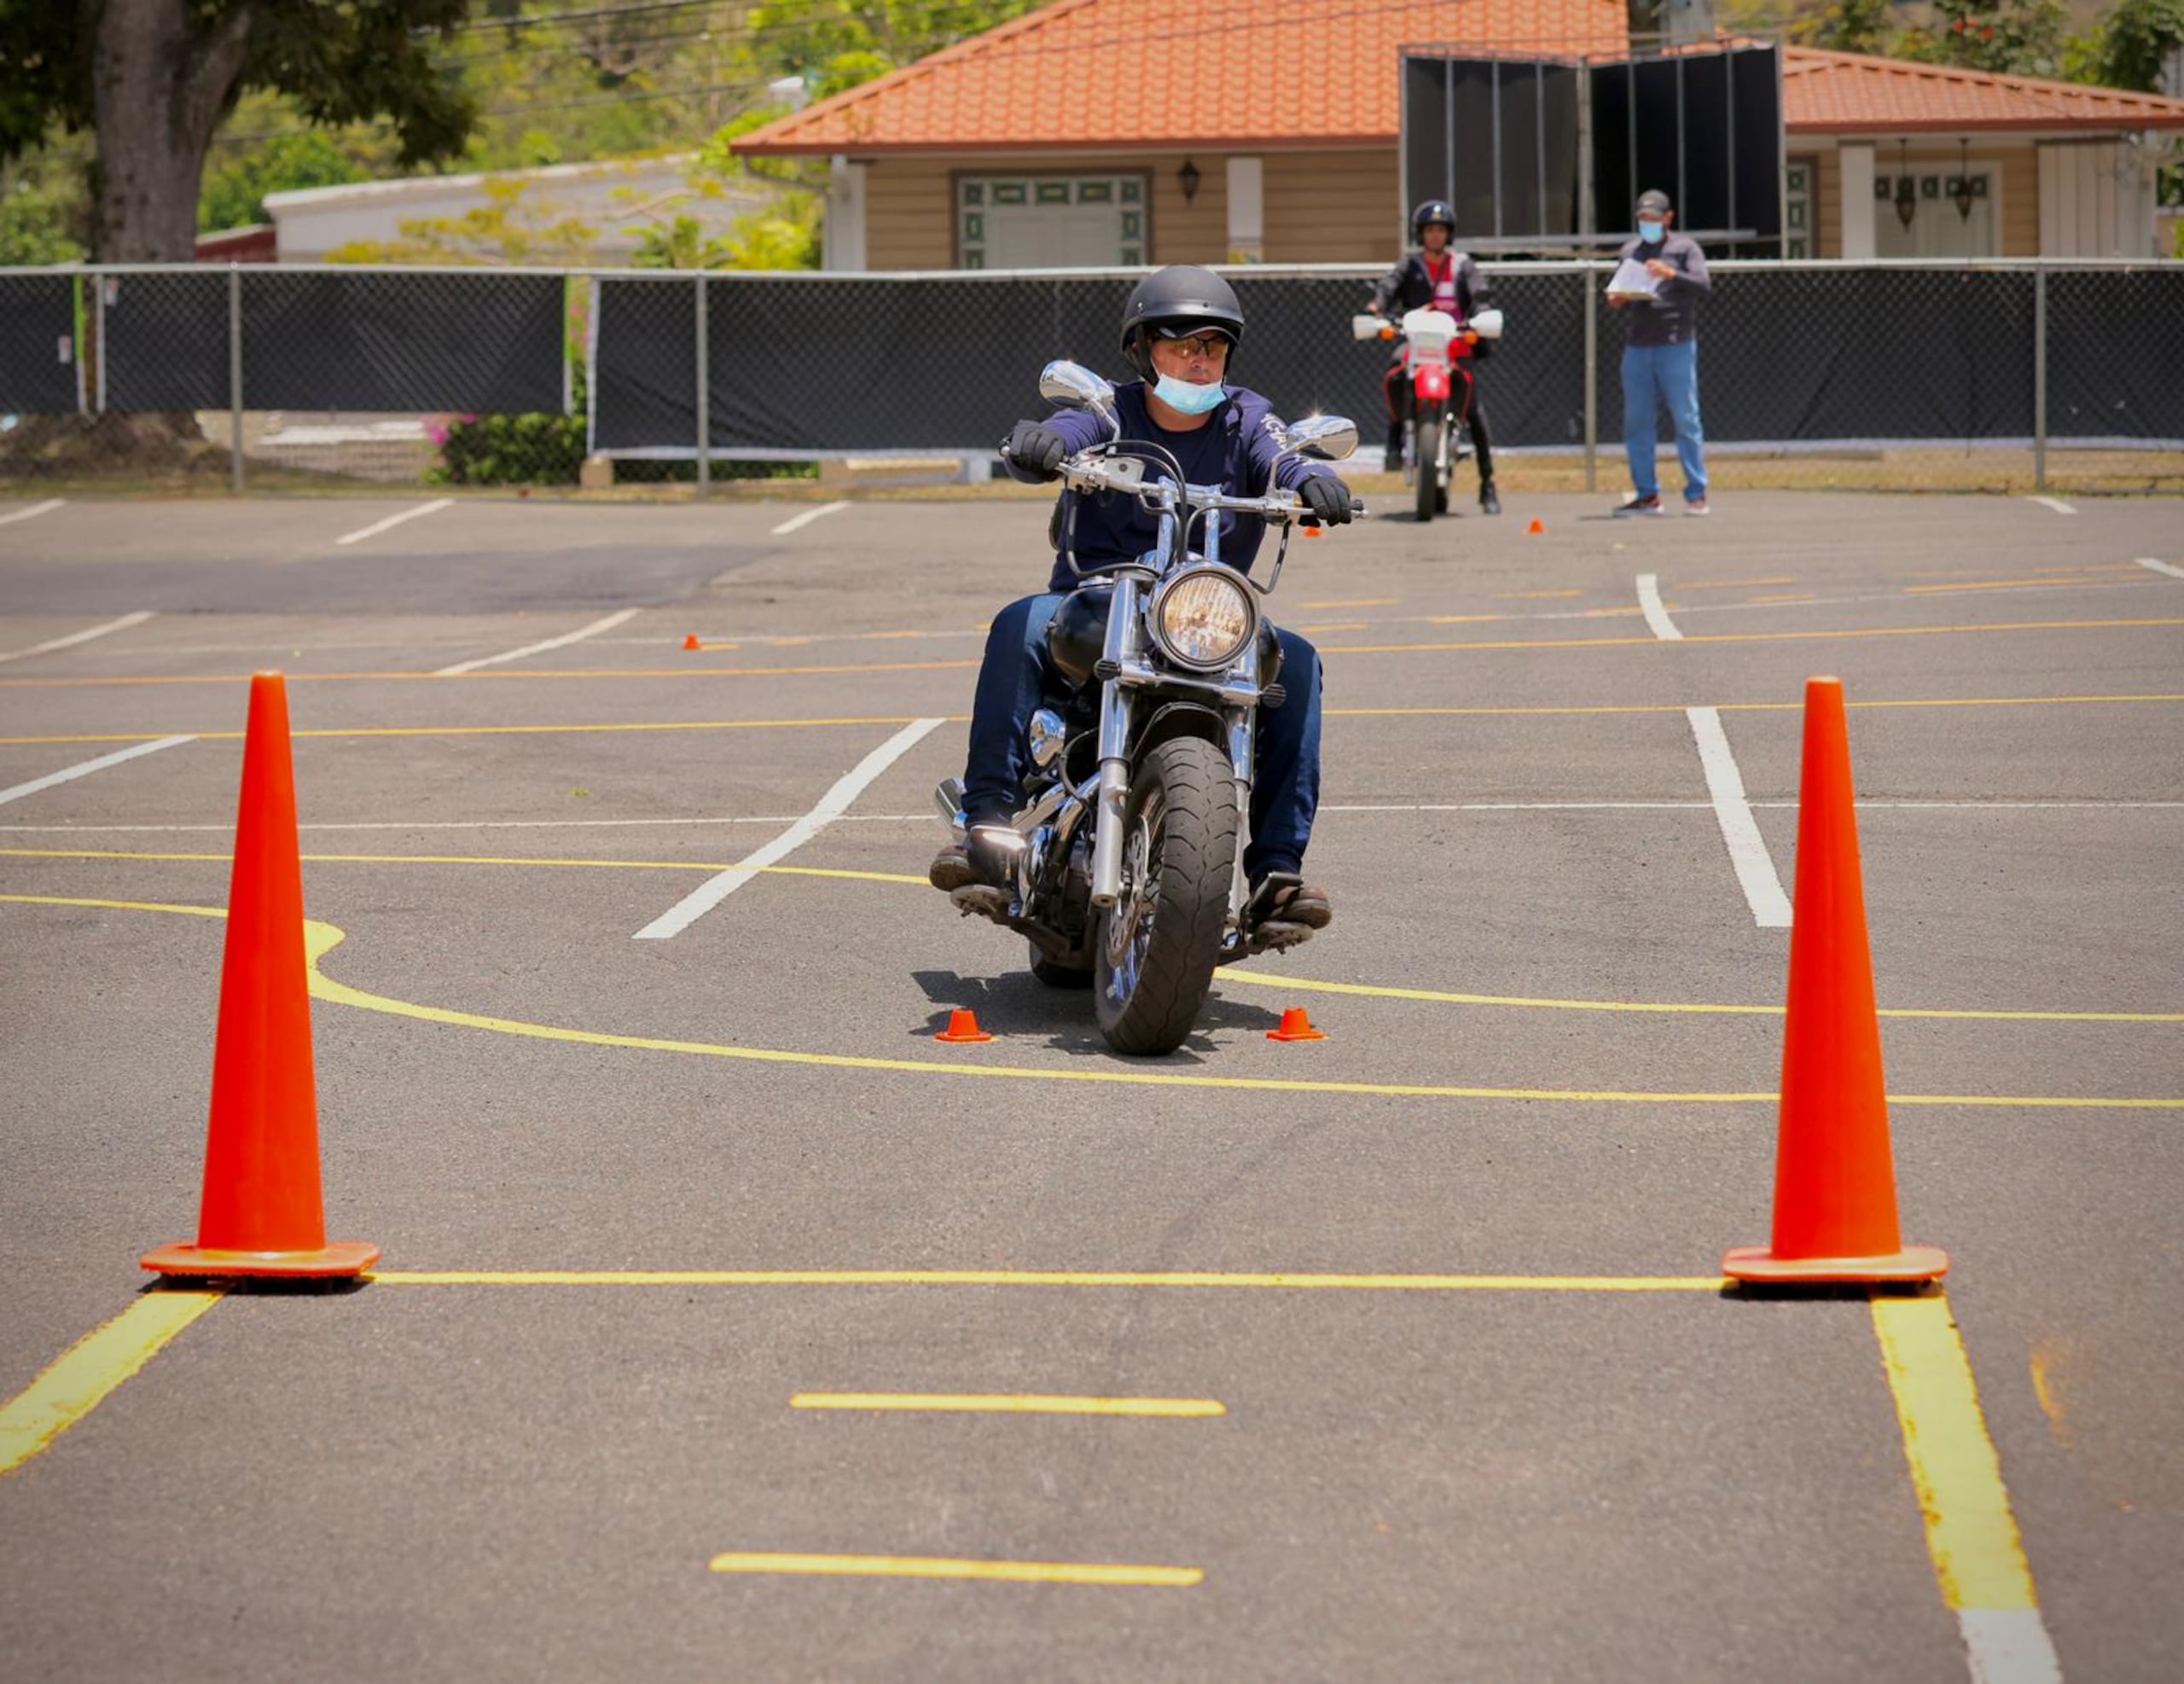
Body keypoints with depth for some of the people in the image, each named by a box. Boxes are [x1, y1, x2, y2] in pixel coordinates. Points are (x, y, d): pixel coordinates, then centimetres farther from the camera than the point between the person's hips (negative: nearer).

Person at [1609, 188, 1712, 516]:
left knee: (1686, 420, -5)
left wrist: (1671, 274, -24)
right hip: (1637, 347, 5)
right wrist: (1616, 301, -1)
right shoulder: (1630, 252, 17)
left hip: (1676, 345, -5)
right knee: (1637, 423, 4)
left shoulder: (1684, 248, 3)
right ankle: (1646, 495, 9)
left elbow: (1704, 285, -10)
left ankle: (1696, 494, -2)